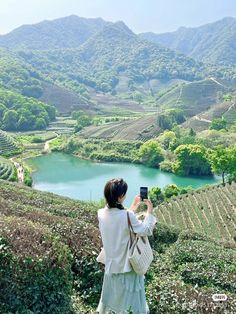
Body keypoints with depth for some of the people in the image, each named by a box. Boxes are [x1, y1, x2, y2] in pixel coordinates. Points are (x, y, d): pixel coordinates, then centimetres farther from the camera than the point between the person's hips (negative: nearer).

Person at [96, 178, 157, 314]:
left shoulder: (101, 213, -11)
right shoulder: (127, 216, -30)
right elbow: (146, 230, -20)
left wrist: (133, 207, 8)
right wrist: (150, 211, -12)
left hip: (111, 262, 6)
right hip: (127, 263, -5)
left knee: (111, 291, 28)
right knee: (133, 294, 17)